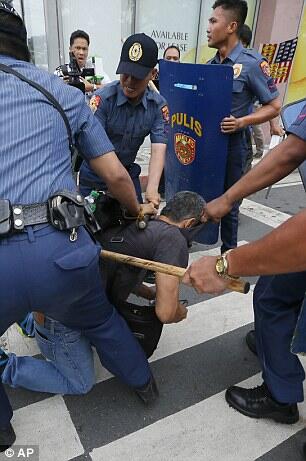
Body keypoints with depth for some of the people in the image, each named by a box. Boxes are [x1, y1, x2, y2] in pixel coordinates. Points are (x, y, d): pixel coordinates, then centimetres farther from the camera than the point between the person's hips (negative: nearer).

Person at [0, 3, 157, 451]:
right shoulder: (64, 93, 13)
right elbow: (116, 175, 15)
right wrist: (138, 209, 34)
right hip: (61, 250, 3)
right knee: (100, 319, 32)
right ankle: (144, 383, 54)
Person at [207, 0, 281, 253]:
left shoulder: (252, 63, -11)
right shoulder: (211, 64, 9)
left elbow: (274, 106, -9)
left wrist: (242, 122, -23)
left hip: (230, 144, -6)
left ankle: (228, 254, 24)